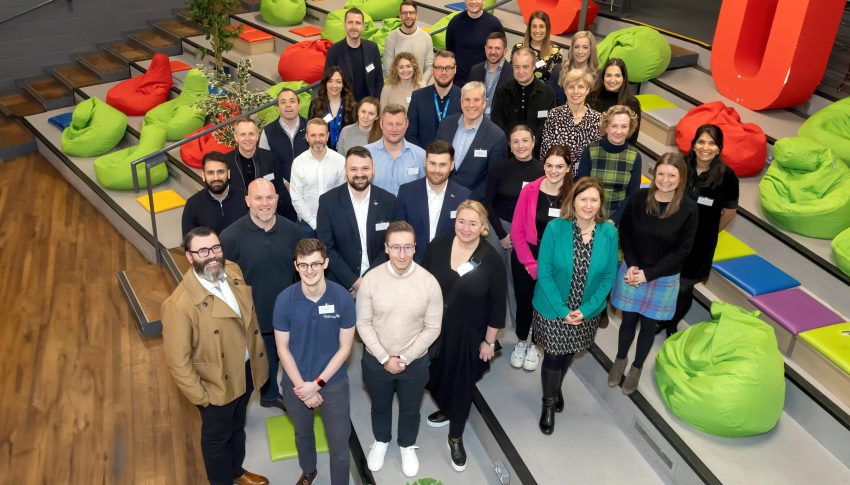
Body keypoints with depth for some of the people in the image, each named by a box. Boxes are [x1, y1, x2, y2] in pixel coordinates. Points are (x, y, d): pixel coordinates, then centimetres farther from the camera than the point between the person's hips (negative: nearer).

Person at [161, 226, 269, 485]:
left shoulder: (234, 272, -10)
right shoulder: (179, 304, -31)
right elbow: (177, 360, -22)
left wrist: (257, 354, 8)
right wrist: (200, 396, -15)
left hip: (247, 370, 6)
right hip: (217, 384, -6)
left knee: (238, 426, 30)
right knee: (217, 436, 21)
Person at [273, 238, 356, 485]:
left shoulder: (343, 298, -20)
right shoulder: (284, 299, -18)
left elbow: (344, 347, -12)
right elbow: (282, 348, -9)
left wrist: (317, 383, -16)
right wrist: (303, 386, -13)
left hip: (333, 382, -2)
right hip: (296, 383, 2)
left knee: (339, 443, 7)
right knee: (302, 434, 27)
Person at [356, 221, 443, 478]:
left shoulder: (429, 282, -18)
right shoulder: (371, 279, -18)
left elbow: (432, 328, -11)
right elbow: (363, 323, -10)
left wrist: (405, 358, -13)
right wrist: (385, 358, -14)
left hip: (415, 361, 0)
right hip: (376, 360, 0)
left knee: (410, 409, 23)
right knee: (380, 407, 25)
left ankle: (407, 446, 50)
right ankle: (381, 441, 54)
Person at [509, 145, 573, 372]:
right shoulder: (529, 191, -12)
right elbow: (517, 231, -8)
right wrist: (531, 263, -13)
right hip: (525, 257, 0)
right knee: (523, 300, 12)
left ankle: (535, 345, 41)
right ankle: (521, 341, 40)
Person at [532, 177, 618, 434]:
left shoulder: (609, 232, -13)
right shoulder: (555, 228, -21)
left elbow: (609, 276, -6)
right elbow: (544, 273, -16)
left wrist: (586, 309, -13)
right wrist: (563, 310, -17)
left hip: (587, 311, 3)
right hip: (553, 309, -2)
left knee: (569, 354, 22)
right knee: (553, 356, 7)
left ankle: (557, 388, 53)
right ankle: (549, 403, 35)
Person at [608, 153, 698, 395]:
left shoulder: (688, 208, -17)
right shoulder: (638, 198, -13)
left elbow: (682, 250, -12)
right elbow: (624, 233, -2)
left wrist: (648, 273, -16)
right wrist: (632, 265, -14)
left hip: (664, 279, -1)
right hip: (632, 271, 1)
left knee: (649, 325, 16)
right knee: (628, 320, 16)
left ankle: (637, 368, 39)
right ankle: (620, 360, 42)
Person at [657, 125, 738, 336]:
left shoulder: (727, 176, -16)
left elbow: (729, 212, -1)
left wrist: (708, 232, 9)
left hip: (700, 243, -1)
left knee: (683, 288, 14)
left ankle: (671, 325, 41)